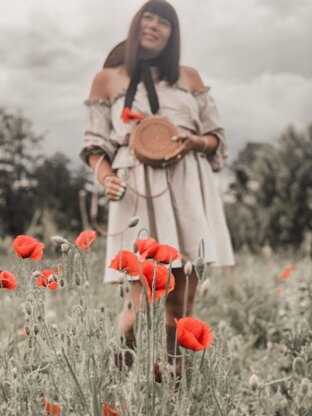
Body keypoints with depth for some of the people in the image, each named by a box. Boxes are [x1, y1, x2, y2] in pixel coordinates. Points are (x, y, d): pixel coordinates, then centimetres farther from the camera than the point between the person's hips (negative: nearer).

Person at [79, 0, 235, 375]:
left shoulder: (189, 77, 16)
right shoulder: (107, 79, 11)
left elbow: (217, 137, 16)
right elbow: (96, 145, 7)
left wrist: (194, 141, -7)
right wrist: (105, 177, -13)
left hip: (188, 190, 3)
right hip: (138, 191, -2)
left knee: (181, 301, 1)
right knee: (143, 299, -11)